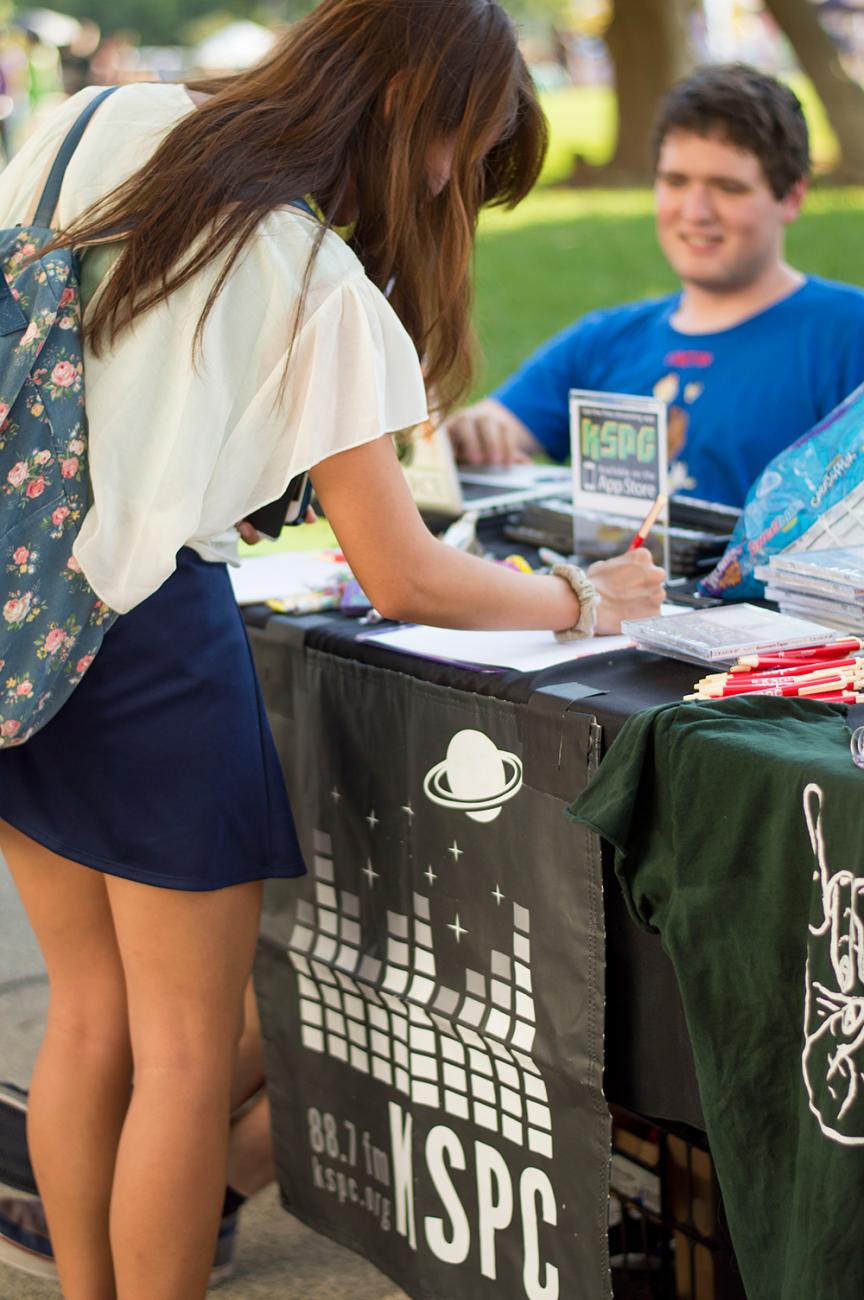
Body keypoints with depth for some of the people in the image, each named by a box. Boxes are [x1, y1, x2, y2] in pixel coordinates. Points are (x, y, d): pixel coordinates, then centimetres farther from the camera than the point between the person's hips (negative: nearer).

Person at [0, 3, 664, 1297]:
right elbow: (401, 578, -11)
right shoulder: (325, 288, -12)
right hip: (152, 634, -7)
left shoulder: (106, 121, 3)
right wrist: (583, 600, 3)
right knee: (189, 1046, 7)